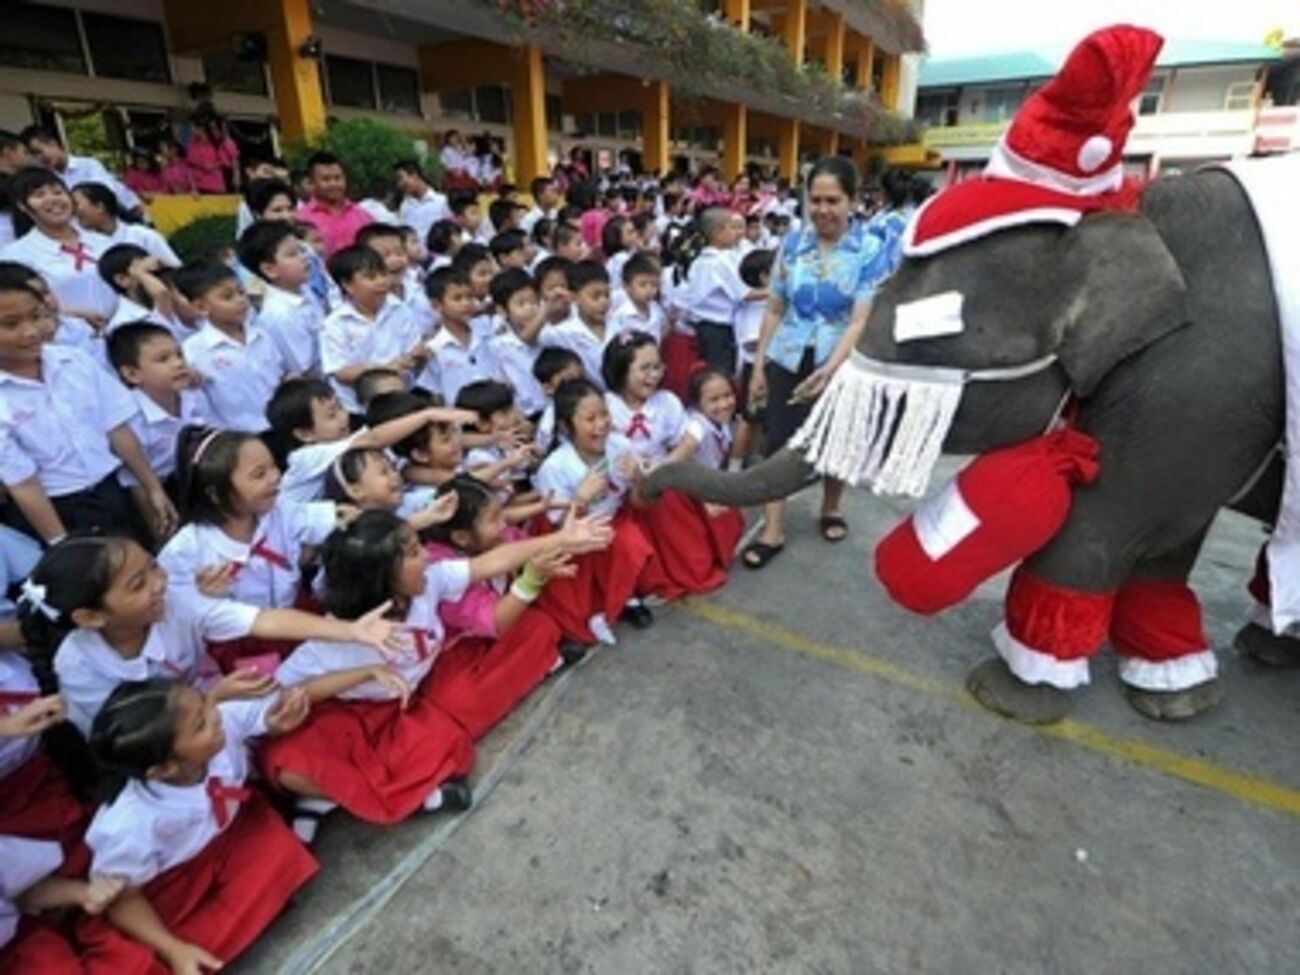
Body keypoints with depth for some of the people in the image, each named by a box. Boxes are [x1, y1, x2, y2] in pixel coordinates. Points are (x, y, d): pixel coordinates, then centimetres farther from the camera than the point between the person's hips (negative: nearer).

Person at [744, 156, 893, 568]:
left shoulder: (871, 250, -8)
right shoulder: (792, 244, 0)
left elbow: (860, 321, -16)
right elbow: (774, 310, 5)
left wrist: (830, 369, -29)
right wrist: (758, 366, 4)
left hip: (842, 365, -1)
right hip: (787, 361, 2)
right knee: (778, 442, -2)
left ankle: (831, 510, 38)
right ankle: (772, 531, 6)